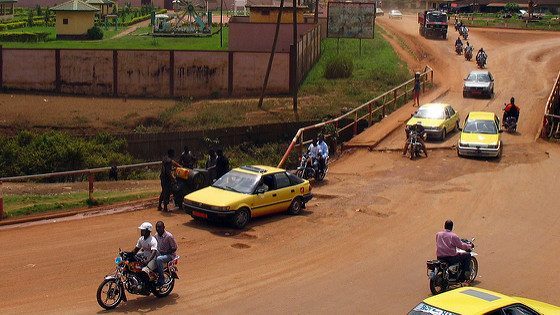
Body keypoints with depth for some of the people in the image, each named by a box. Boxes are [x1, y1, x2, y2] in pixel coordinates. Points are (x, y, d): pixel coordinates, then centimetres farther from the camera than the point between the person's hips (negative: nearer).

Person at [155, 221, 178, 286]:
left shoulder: (169, 236, -16)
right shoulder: (156, 236, 5)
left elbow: (174, 248, -14)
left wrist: (165, 252, -20)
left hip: (170, 255, -7)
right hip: (159, 253, 7)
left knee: (159, 259, -36)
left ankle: (161, 278, -27)